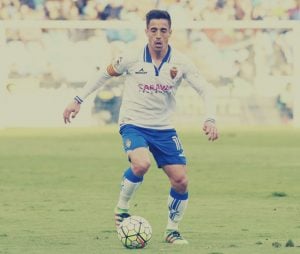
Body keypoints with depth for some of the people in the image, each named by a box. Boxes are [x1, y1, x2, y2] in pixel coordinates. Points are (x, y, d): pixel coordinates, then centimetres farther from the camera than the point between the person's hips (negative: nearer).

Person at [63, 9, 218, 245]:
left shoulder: (180, 63, -7)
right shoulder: (132, 59, -10)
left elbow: (206, 89, -7)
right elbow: (104, 74, 6)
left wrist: (210, 119, -23)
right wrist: (78, 100, 5)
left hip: (163, 129, 3)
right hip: (133, 125, -3)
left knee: (181, 181, -4)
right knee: (141, 164, -32)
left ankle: (172, 230, 19)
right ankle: (122, 208, -6)